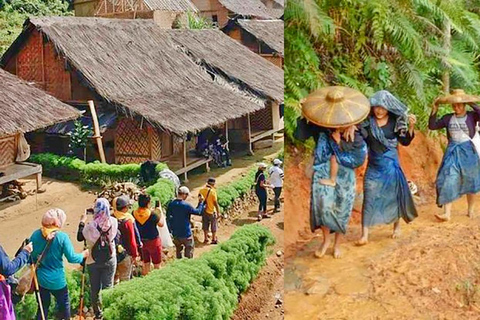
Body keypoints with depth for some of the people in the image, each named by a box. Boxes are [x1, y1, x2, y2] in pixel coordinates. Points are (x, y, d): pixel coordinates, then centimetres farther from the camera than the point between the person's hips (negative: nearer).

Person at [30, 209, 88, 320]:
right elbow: (72, 258, -13)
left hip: (40, 279, 4)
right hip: (57, 280, -4)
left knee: (43, 306, 18)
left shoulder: (36, 234, -7)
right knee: (64, 304, 18)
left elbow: (30, 256, 2)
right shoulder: (62, 237, -18)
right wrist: (84, 254, 5)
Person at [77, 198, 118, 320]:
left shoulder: (90, 226, -22)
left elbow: (80, 237, -4)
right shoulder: (113, 222, -13)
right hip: (110, 260, 2)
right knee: (108, 287, 13)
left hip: (93, 262, -2)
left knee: (95, 289, 13)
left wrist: (82, 222, 5)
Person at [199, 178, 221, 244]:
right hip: (212, 211, -4)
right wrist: (218, 212, -9)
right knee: (214, 226, 13)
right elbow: (215, 203, -18)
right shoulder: (213, 192, -21)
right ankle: (214, 240, 24)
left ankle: (206, 239, 27)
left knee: (205, 226, 18)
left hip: (204, 211, 4)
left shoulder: (201, 190, -6)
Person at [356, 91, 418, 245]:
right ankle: (364, 235, -5)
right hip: (373, 165, 0)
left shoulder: (395, 122, -3)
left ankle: (396, 226, 31)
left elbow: (405, 141, -1)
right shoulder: (367, 122, -4)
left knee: (394, 195, 10)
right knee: (369, 197, -5)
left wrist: (411, 127, -16)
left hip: (391, 164, 0)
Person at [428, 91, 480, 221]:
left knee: (469, 182, 10)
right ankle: (447, 213, -11)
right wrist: (434, 110, -3)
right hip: (452, 152, 2)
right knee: (448, 181, -9)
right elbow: (432, 126, 5)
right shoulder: (448, 118, 4)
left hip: (467, 151, -2)